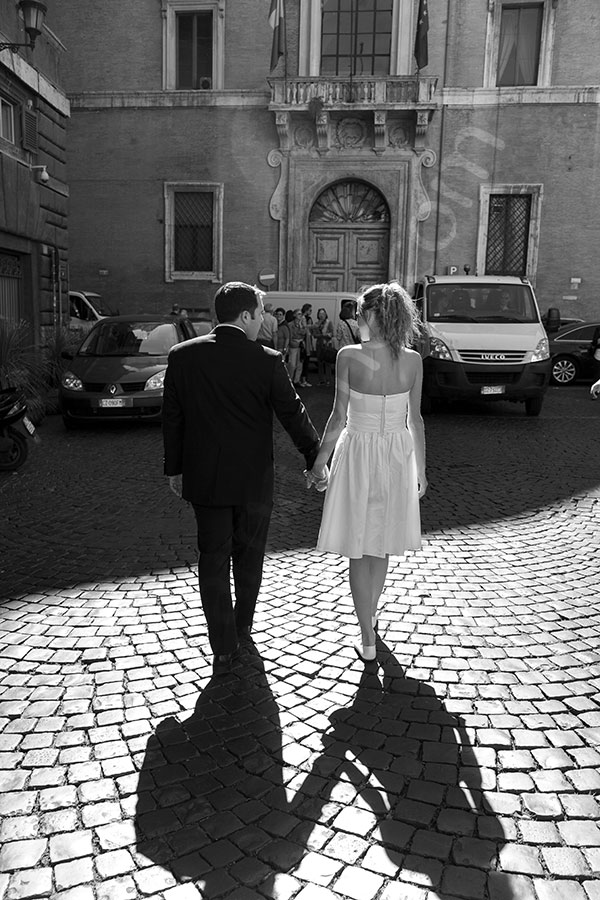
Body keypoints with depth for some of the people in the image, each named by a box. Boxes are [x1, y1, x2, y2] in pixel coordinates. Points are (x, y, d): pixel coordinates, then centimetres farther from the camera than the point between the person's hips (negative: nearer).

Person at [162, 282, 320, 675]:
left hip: (203, 477, 2)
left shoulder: (183, 356, -4)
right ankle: (242, 629, 35)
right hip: (254, 479, -1)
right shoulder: (267, 361, -12)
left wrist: (174, 468, 13)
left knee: (213, 559, 8)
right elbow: (294, 414, -4)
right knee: (248, 556, 17)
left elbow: (172, 418, 3)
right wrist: (316, 458, 9)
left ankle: (223, 649, 10)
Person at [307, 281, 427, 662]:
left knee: (359, 550, 8)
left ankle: (368, 639, 12)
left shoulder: (349, 356, -15)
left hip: (358, 453, -3)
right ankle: (371, 614, 41)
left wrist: (319, 462, -1)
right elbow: (415, 420, -2)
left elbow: (339, 417, -12)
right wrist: (421, 469, 9)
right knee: (380, 544, 22)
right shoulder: (413, 360, -6)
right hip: (398, 456, 4)